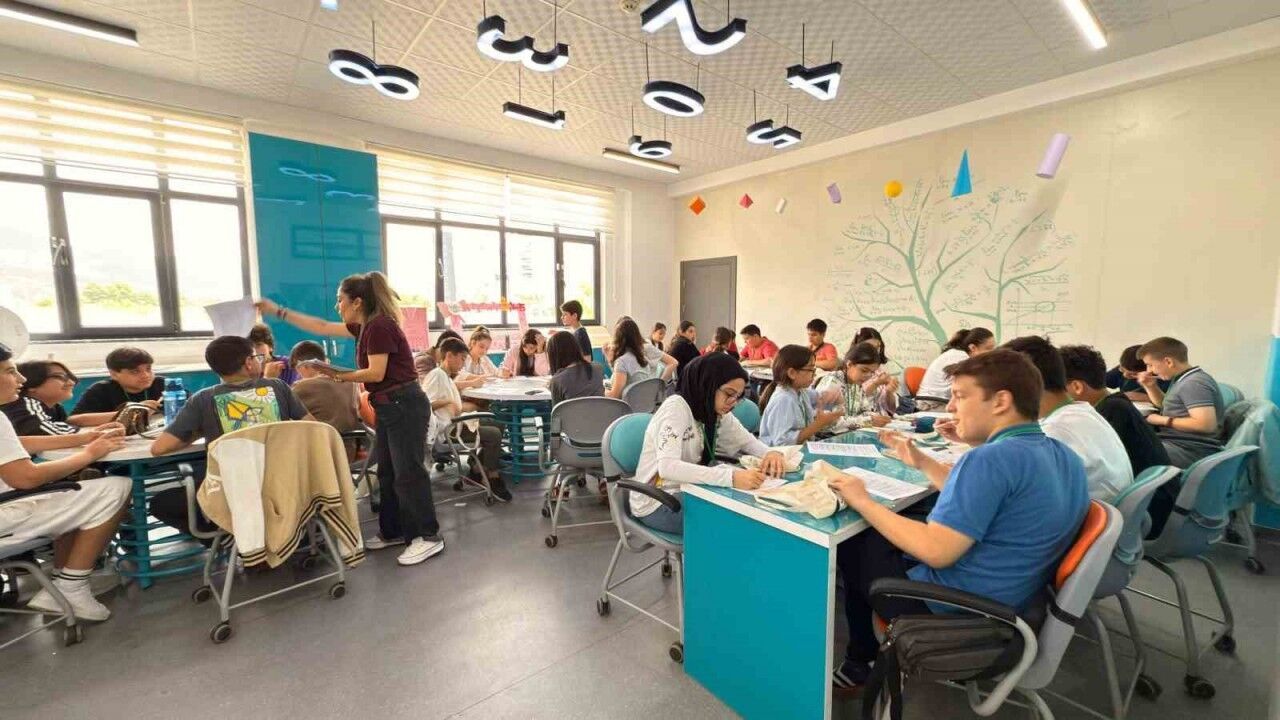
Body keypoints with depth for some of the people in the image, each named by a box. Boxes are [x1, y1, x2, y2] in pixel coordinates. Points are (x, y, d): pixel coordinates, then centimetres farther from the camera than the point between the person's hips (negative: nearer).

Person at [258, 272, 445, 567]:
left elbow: (376, 374, -19)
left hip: (405, 406, -11)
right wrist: (279, 311, 26)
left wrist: (339, 375, -5)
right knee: (387, 473, 16)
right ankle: (394, 531, 28)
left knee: (408, 473, -6)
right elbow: (322, 327, 25)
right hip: (390, 408, 11)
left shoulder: (380, 326, -16)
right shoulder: (365, 327, 14)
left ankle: (430, 537, 3)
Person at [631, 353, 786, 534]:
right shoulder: (676, 407, -23)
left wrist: (771, 453, -18)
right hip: (657, 504, -7)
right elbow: (667, 467, -36)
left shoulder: (717, 412, 0)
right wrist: (730, 477, -44)